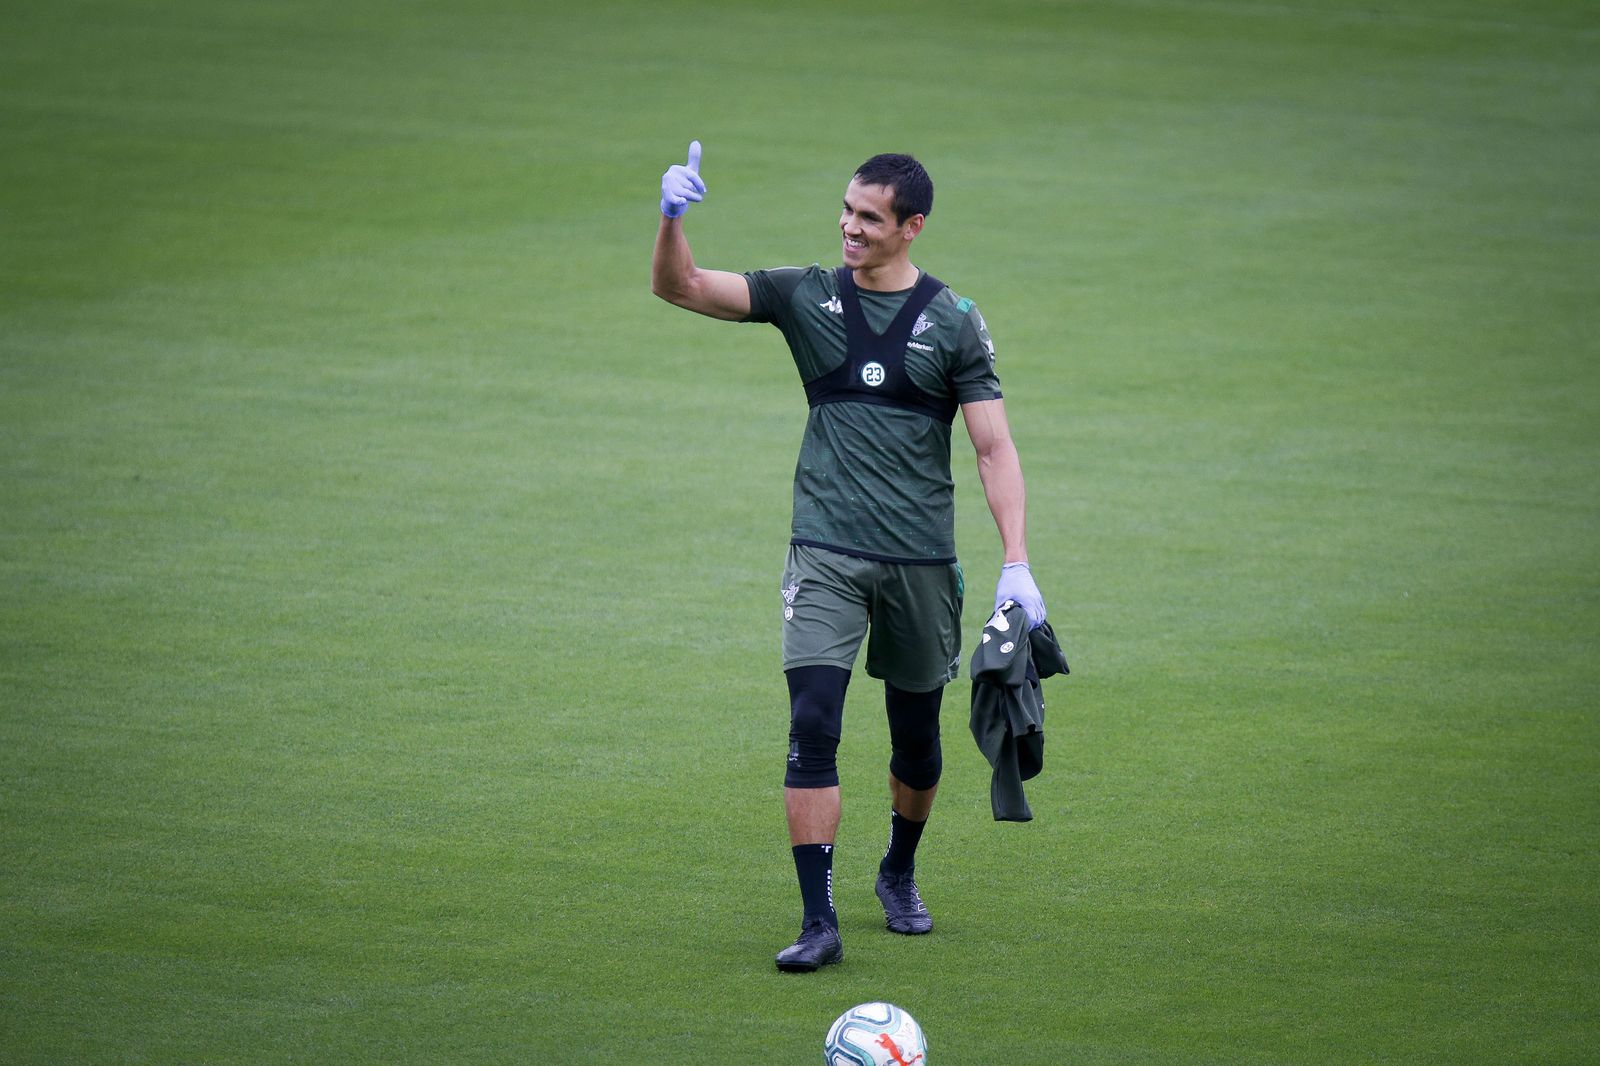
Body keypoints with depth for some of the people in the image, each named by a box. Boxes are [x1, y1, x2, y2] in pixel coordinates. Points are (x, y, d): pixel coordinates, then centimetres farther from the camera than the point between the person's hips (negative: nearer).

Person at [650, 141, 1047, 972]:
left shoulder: (952, 322, -1)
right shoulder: (807, 296, 4)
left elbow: (994, 448, -2)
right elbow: (679, 287, 0)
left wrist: (1016, 564, -11)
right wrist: (671, 219, -21)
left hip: (921, 560, 0)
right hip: (826, 556, 0)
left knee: (917, 739, 12)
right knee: (813, 728, -13)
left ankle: (899, 874, 39)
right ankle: (818, 922, -12)